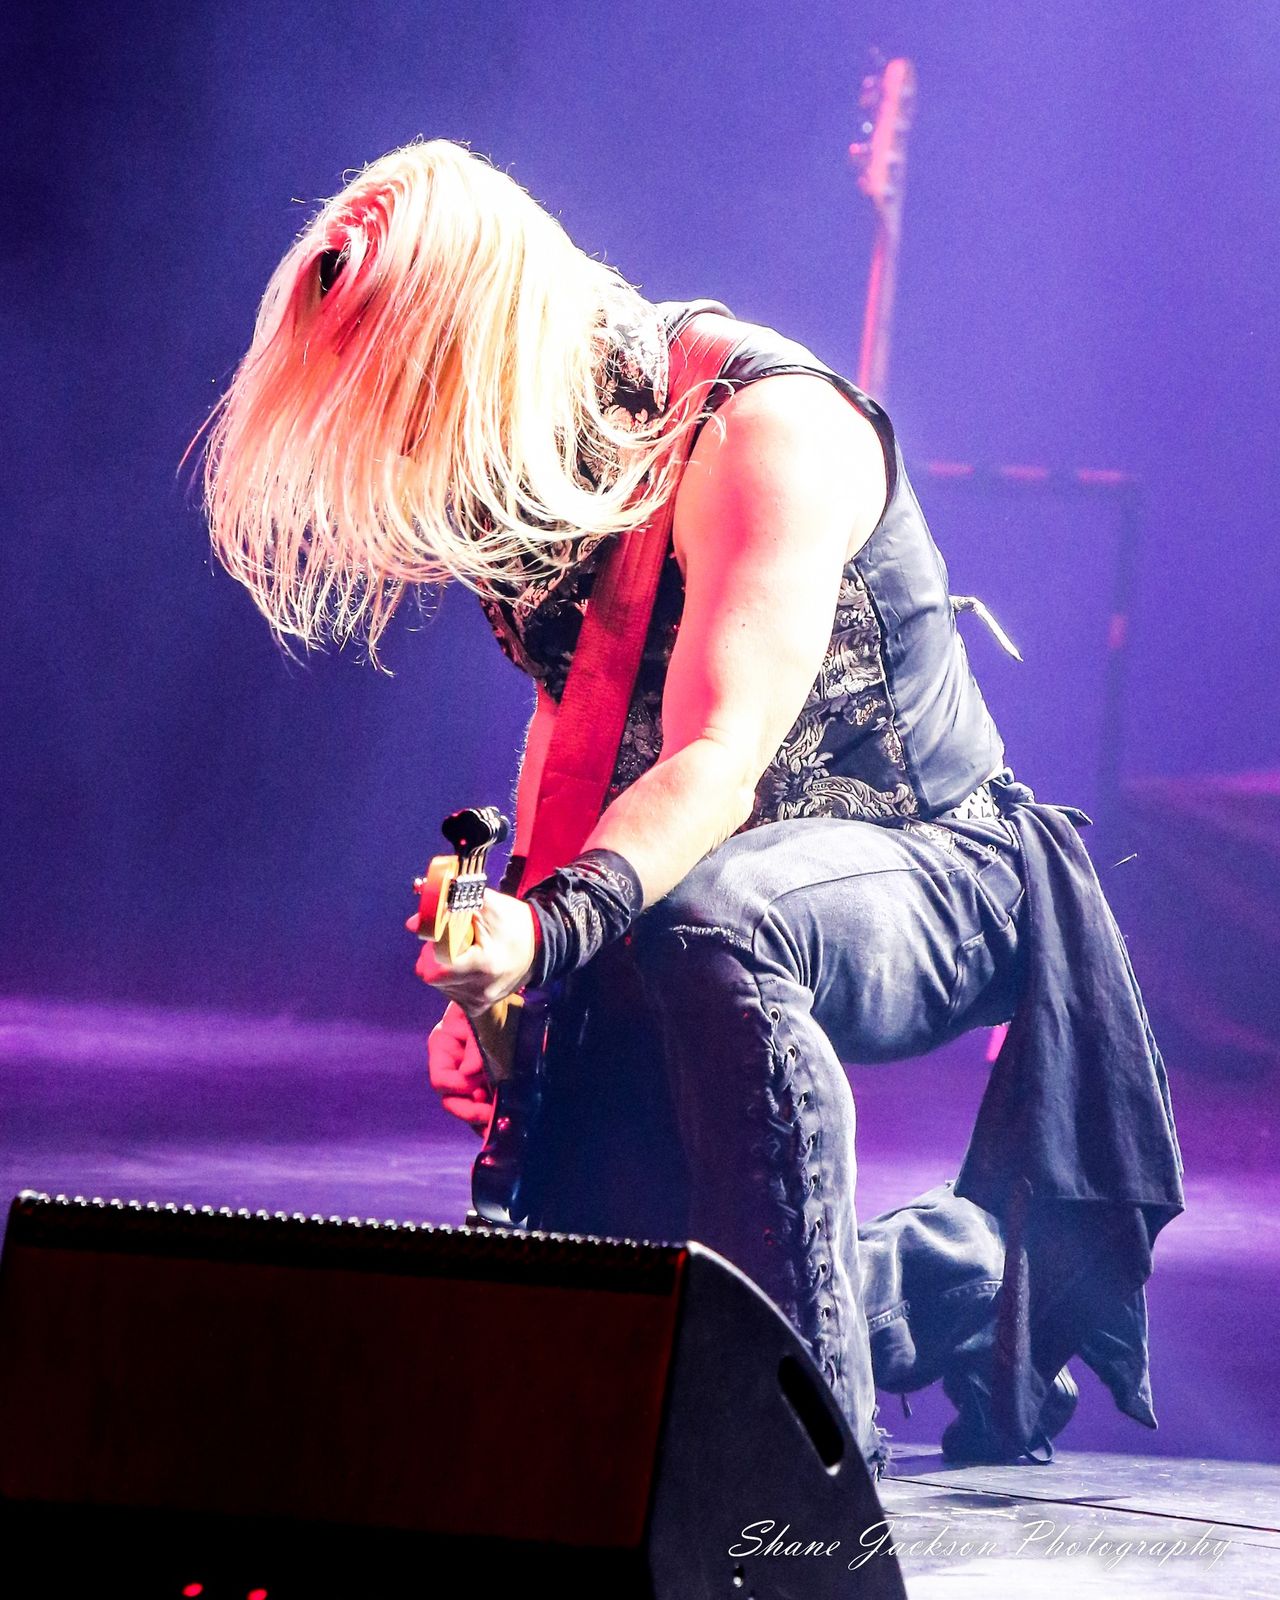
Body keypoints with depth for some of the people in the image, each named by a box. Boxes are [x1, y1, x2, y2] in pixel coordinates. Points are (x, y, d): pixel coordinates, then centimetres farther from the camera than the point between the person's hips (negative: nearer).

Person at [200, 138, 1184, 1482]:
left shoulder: (759, 422, -25)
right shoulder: (531, 458, 0)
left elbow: (720, 758, -35)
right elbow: (571, 726, 5)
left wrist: (552, 925, -52)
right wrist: (498, 979, -10)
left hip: (933, 868, -8)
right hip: (709, 883, 8)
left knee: (698, 925, -42)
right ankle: (948, 1284, 26)